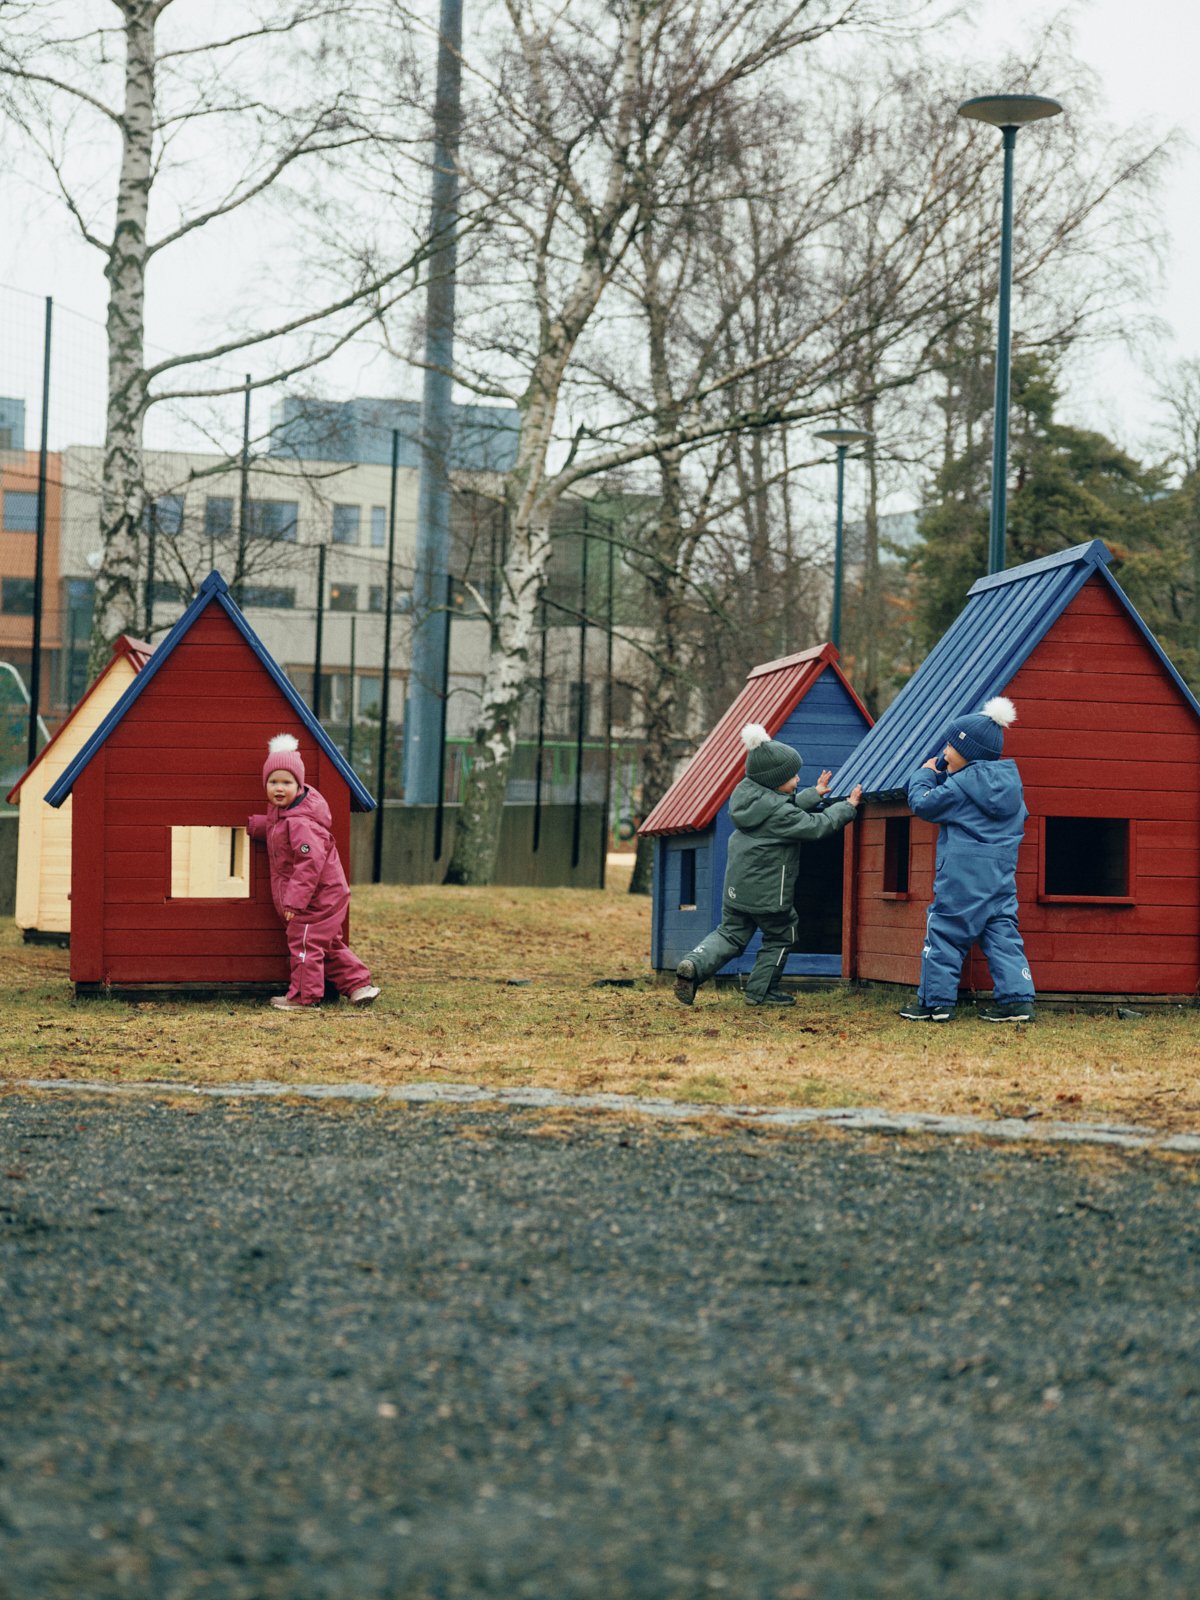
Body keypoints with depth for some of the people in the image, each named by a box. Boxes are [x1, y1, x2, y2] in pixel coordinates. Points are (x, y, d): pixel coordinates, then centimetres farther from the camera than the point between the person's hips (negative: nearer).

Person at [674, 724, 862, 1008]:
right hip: (768, 893, -7)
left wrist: (814, 794, 25)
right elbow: (818, 826, -16)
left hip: (737, 887, 7)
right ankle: (761, 991, 20)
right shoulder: (779, 812, -22)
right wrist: (848, 806, -3)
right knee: (780, 936, 16)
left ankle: (694, 965, -7)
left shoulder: (746, 793, 3)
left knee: (731, 934, 16)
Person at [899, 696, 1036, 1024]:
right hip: (1002, 874, 7)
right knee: (1002, 933, 8)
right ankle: (1017, 999, 0)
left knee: (944, 932, 2)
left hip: (962, 877, -7)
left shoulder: (961, 784, -12)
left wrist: (925, 774, 15)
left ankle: (935, 1000, 4)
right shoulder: (1011, 780, 10)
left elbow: (923, 803, -5)